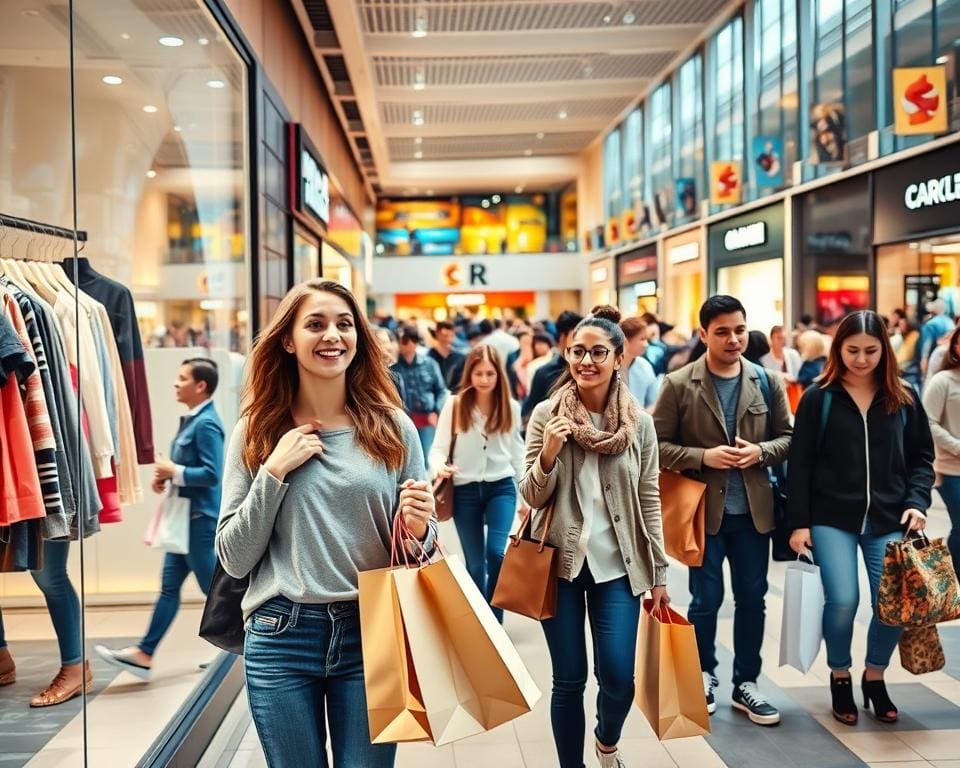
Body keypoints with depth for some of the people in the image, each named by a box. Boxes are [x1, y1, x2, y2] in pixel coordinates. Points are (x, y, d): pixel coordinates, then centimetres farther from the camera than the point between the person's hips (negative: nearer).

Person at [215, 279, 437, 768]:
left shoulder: (393, 428, 0)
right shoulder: (256, 432, -1)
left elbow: (420, 543, 8)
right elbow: (234, 560, -1)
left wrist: (418, 529, -15)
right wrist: (275, 471, -11)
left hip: (372, 634, 0)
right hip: (281, 637, 0)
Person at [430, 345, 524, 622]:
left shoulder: (510, 407, 1)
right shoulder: (454, 405, -6)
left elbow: (516, 452, 9)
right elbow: (439, 447, -6)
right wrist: (439, 465, -29)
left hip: (501, 487, 0)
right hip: (465, 490, 0)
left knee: (496, 552, -16)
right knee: (474, 562, 8)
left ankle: (495, 621, 2)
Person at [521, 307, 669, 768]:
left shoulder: (639, 422, -1)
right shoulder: (547, 414, -5)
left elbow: (649, 502, 5)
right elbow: (533, 498, -3)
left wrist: (659, 573, 5)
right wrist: (548, 455, -23)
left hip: (618, 564, 1)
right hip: (561, 562, -1)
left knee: (619, 678, 0)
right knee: (569, 679, 6)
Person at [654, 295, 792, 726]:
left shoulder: (767, 381, 2)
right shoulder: (678, 385, -7)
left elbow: (787, 437, 8)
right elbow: (658, 445, -6)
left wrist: (760, 452, -12)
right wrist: (703, 456, -19)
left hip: (753, 510, 3)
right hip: (702, 510, -3)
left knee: (752, 598, 11)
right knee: (706, 599, 7)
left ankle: (745, 683, 26)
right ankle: (704, 676, 29)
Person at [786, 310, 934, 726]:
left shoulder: (904, 398, 6)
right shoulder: (818, 398, -1)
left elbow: (922, 457, 11)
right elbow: (800, 464, -1)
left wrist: (917, 502, -5)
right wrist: (798, 522, -6)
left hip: (888, 520, 2)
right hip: (832, 519, -2)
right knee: (843, 601, -11)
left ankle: (874, 678, 24)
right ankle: (840, 679, 15)